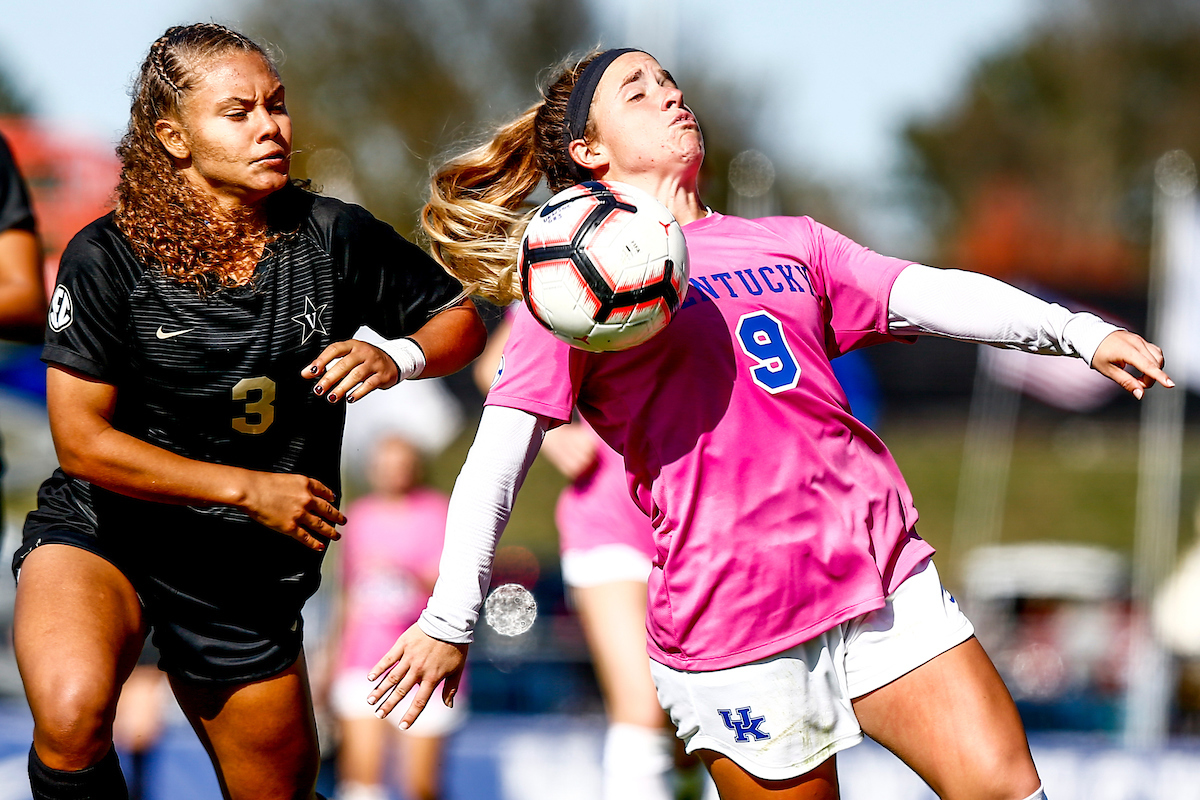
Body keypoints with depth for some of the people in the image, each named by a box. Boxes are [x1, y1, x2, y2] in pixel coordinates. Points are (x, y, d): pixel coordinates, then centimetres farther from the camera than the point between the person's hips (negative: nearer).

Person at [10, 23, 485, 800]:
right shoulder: (108, 258, -14)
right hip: (103, 533, -4)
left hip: (252, 574, 4)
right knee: (72, 715, -34)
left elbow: (460, 317, 8)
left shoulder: (334, 237, -5)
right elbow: (83, 441, -16)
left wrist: (396, 358, -15)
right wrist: (248, 488, -20)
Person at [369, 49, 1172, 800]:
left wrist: (1078, 331, -3)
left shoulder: (787, 242, 20)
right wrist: (450, 622, -9)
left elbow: (929, 294, 10)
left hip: (882, 574, 4)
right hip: (732, 614, -4)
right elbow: (497, 458, -2)